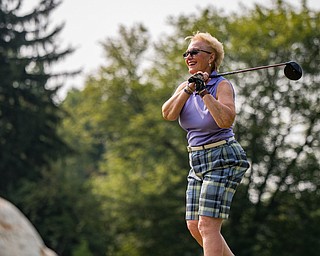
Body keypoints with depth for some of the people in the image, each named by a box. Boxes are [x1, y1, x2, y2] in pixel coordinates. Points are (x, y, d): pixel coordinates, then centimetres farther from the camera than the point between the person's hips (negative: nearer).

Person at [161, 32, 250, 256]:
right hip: (198, 162, 8)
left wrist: (204, 91, -27)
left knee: (207, 225, -16)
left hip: (223, 160, -8)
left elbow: (226, 120, -29)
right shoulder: (185, 87, 8)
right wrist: (189, 89, -20)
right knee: (194, 227, 9)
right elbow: (168, 114, -9)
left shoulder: (222, 85, -11)